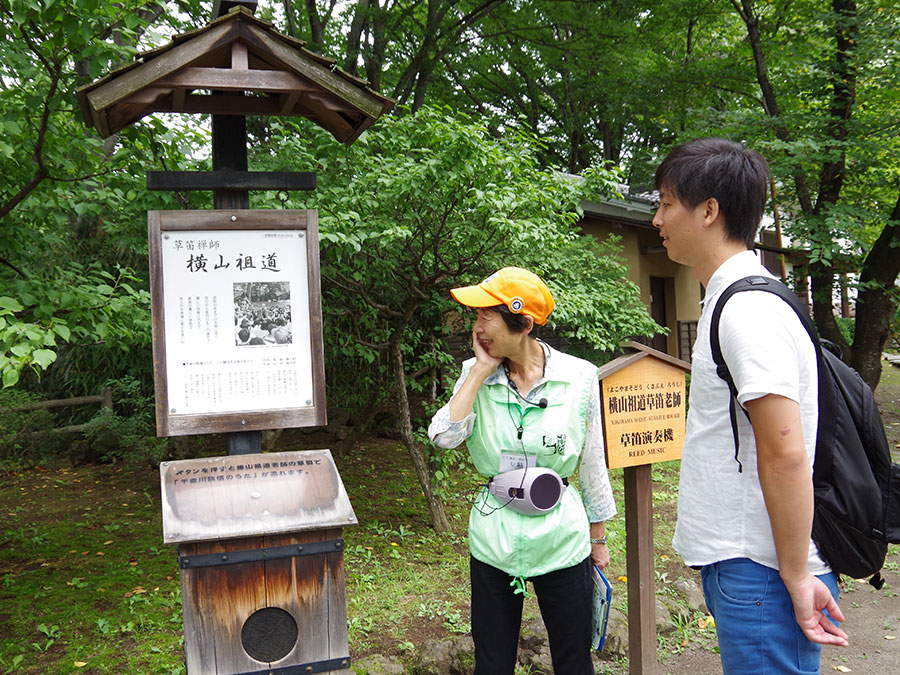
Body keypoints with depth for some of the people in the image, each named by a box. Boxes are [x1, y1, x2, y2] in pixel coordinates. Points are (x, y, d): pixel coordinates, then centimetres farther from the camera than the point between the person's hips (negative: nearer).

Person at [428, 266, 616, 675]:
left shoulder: (579, 377, -8)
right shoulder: (475, 374, -2)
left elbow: (593, 464, 2)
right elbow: (444, 435, -18)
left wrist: (599, 538, 8)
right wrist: (482, 370, -15)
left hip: (561, 537, -1)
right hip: (493, 538, 2)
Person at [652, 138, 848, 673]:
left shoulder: (750, 312, -20)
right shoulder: (732, 300, 12)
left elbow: (787, 455, -23)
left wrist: (796, 576, -18)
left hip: (761, 574, -10)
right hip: (738, 565, 10)